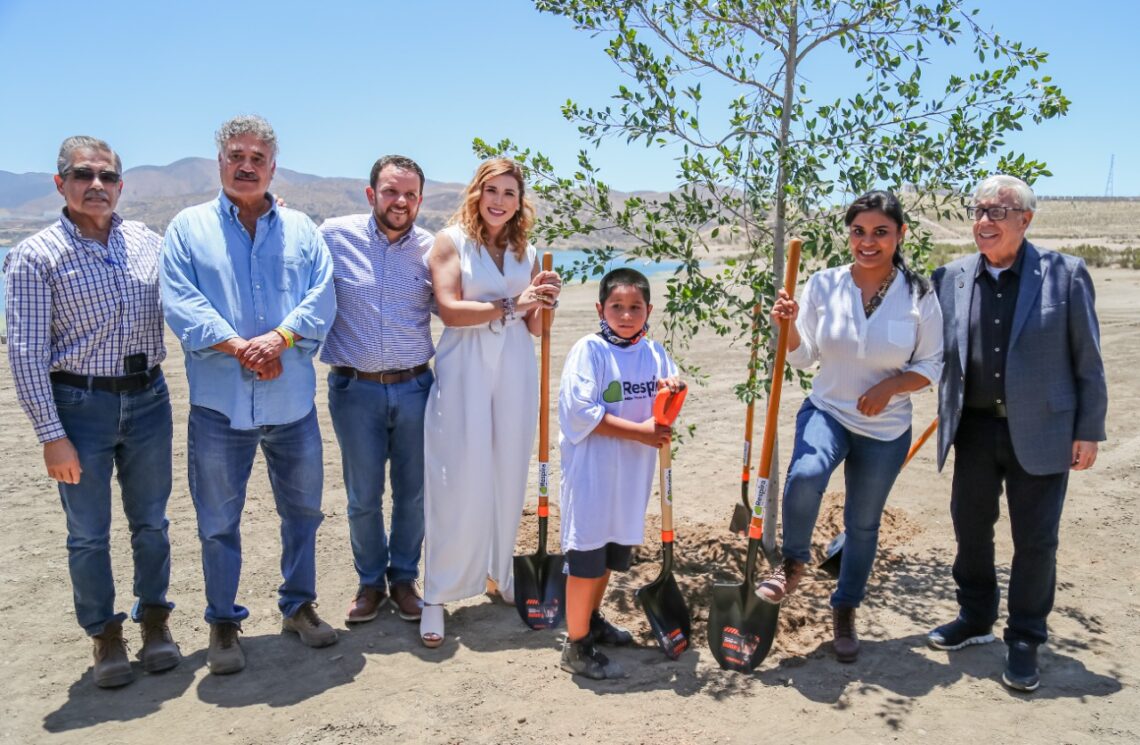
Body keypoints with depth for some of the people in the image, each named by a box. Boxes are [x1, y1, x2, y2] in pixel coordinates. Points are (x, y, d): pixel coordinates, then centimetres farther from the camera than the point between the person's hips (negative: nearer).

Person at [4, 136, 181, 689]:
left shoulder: (147, 242, 4)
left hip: (148, 399, 3)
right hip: (80, 404, -3)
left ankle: (153, 620, 30)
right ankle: (105, 635, 26)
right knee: (88, 534, 8)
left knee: (151, 522, 13)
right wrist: (51, 435, -13)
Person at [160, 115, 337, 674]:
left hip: (292, 402, 2)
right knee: (218, 522, 8)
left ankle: (299, 605, 32)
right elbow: (180, 303, -7)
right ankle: (223, 623, 25)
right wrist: (240, 347, -19)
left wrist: (278, 338, -18)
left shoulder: (301, 229, 10)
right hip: (219, 403, -2)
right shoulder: (188, 227, 5)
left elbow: (322, 298, -2)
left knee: (303, 509, 13)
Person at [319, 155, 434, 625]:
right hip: (355, 388, -1)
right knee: (362, 497, 9)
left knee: (413, 493, 10)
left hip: (414, 387, 1)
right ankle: (370, 581, 30)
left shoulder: (431, 248, 0)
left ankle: (404, 578, 30)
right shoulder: (335, 236, -4)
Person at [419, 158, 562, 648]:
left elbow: (536, 328, 14)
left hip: (515, 370, 4)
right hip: (464, 370, -4)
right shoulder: (452, 240, 1)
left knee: (508, 474, 9)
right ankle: (438, 594, 6)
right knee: (459, 481, -5)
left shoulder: (526, 253, 14)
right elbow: (450, 309, -11)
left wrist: (544, 302, -6)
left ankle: (501, 570, 28)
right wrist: (511, 304, -16)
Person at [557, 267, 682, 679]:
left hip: (633, 475, 7)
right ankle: (576, 647, 13)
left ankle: (591, 619, 41)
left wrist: (674, 390, -10)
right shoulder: (589, 350, -12)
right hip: (591, 472, -7)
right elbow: (580, 411, -20)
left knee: (614, 550, 20)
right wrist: (640, 432, -20)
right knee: (586, 556, -1)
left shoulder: (655, 352, 7)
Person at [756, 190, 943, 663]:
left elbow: (932, 366, -1)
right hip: (826, 411, 0)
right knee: (804, 475, -32)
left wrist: (892, 383, -19)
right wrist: (789, 325, -21)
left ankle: (844, 613, 36)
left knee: (863, 525, 12)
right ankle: (793, 563, -3)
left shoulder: (918, 295, -9)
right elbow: (803, 358, -1)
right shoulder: (824, 284, -6)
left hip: (885, 429, 1)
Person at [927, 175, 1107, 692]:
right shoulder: (951, 278, 1)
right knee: (970, 527, 15)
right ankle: (975, 618, 35)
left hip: (1040, 432, -3)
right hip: (975, 428, 3)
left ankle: (1024, 641, 23)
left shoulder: (1064, 274, -6)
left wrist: (1089, 431, -4)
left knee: (1035, 540, 6)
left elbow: (1087, 361, -3)